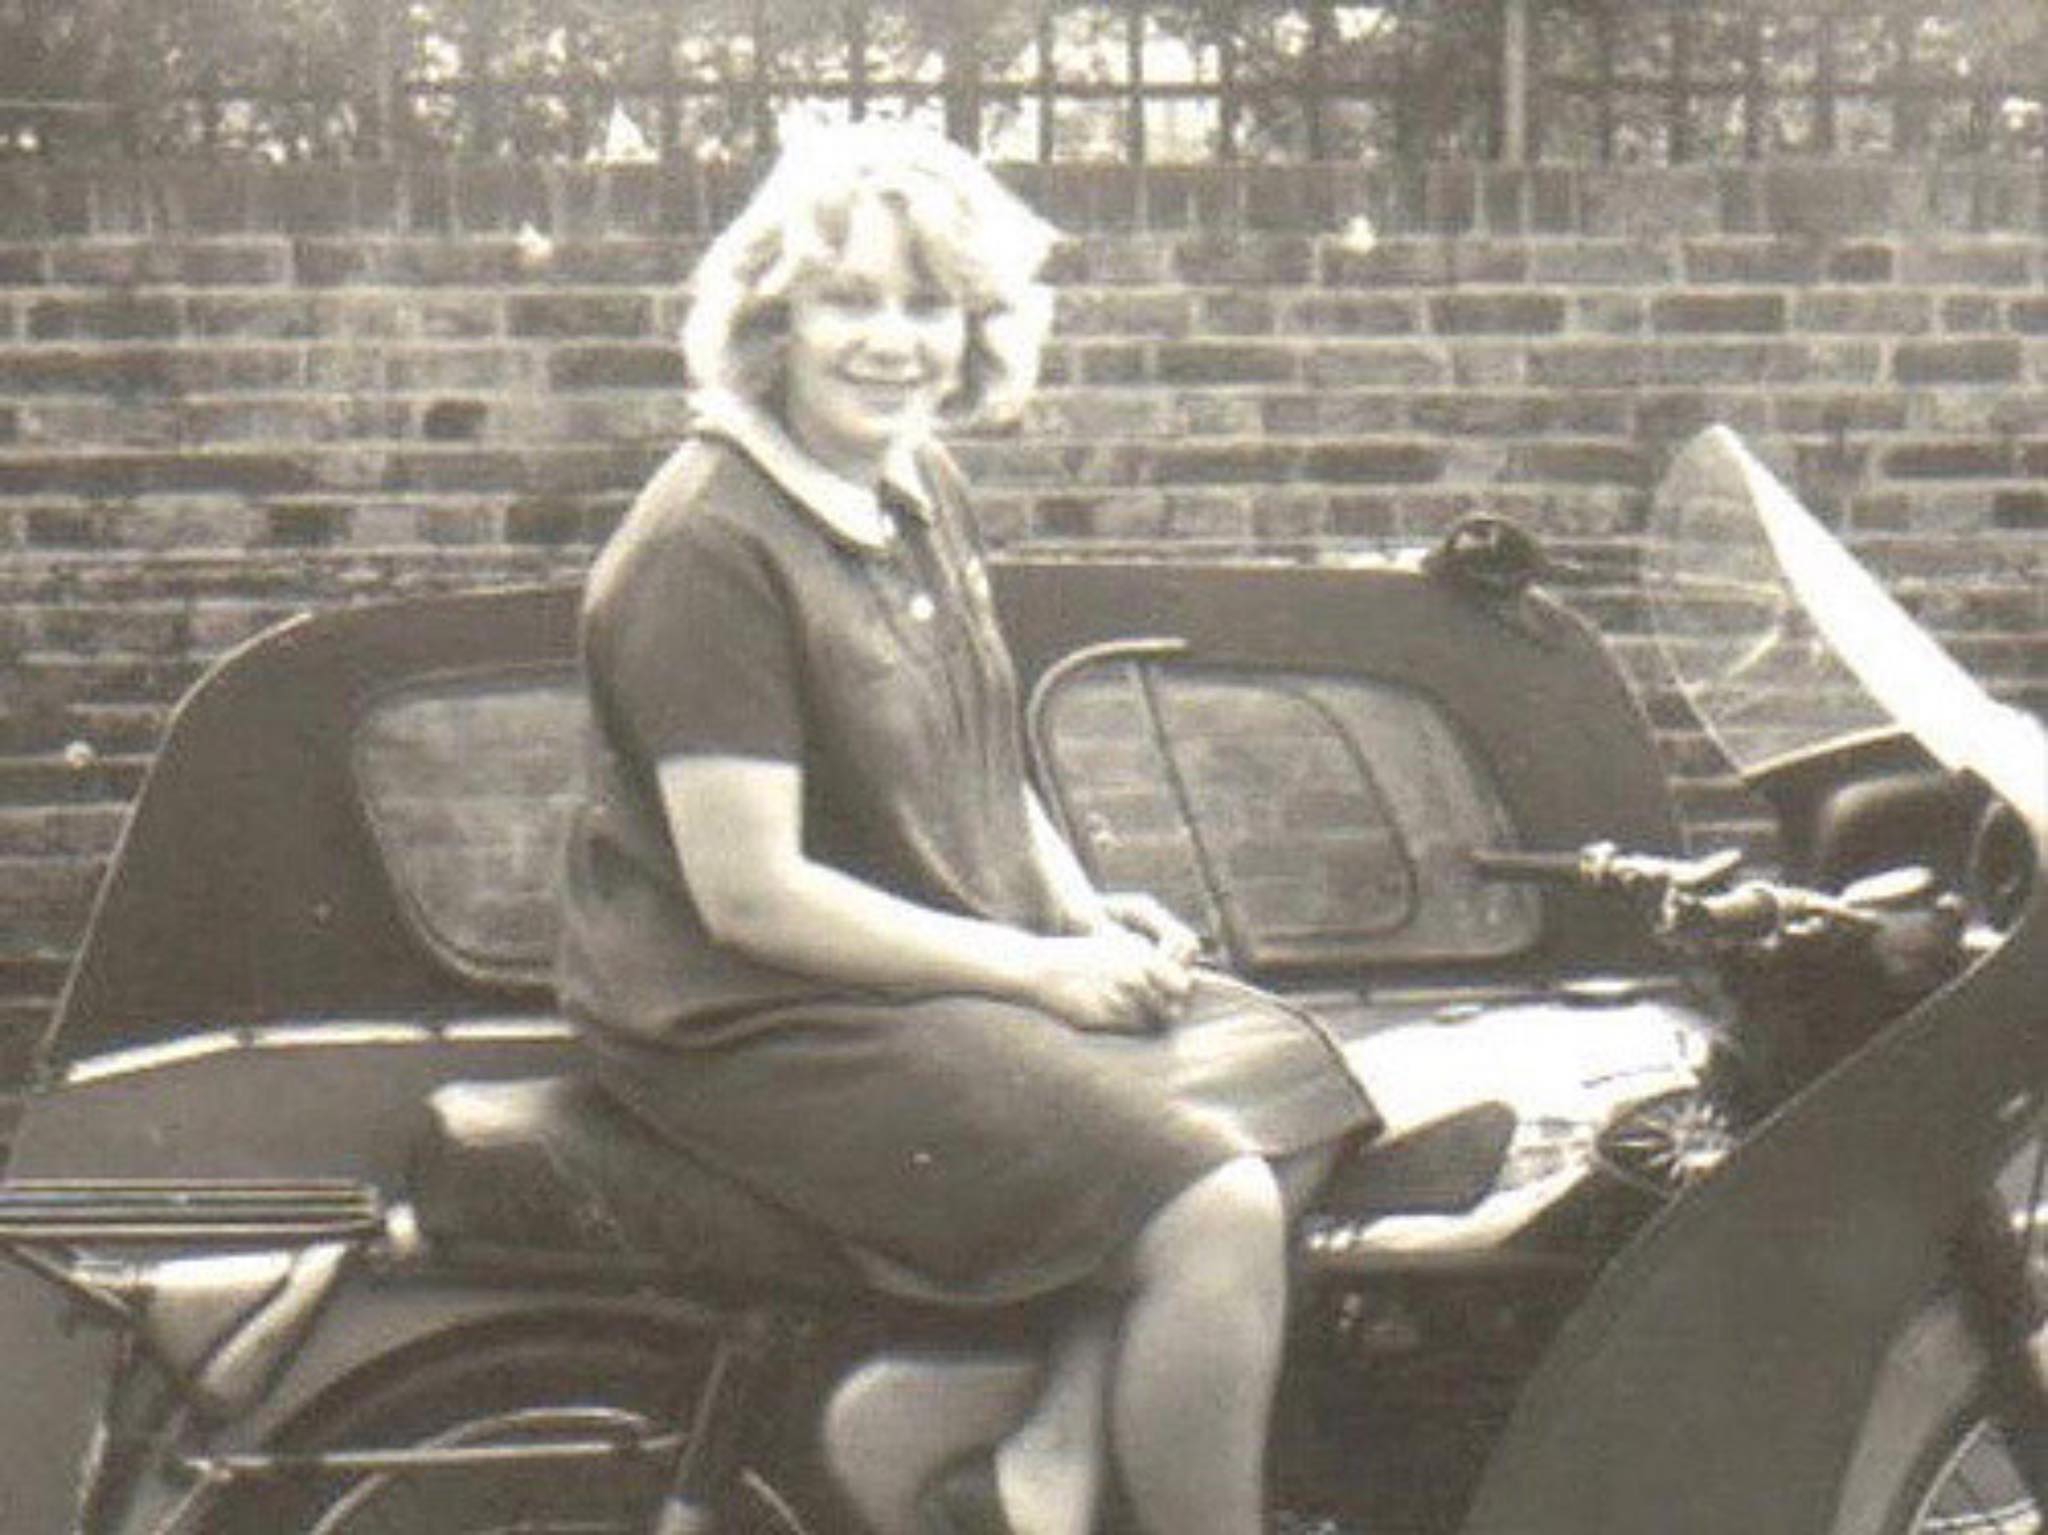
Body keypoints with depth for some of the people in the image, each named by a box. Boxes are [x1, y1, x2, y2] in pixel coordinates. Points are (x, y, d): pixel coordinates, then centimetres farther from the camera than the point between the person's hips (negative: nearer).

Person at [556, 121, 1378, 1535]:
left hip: (961, 974, 10)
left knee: (1289, 1078, 0)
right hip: (760, 1028, -10)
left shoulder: (923, 494, 11)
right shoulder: (711, 546, -18)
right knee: (1216, 1211, -19)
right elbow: (750, 894, -22)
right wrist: (1037, 968, -17)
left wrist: (1088, 913, 4)